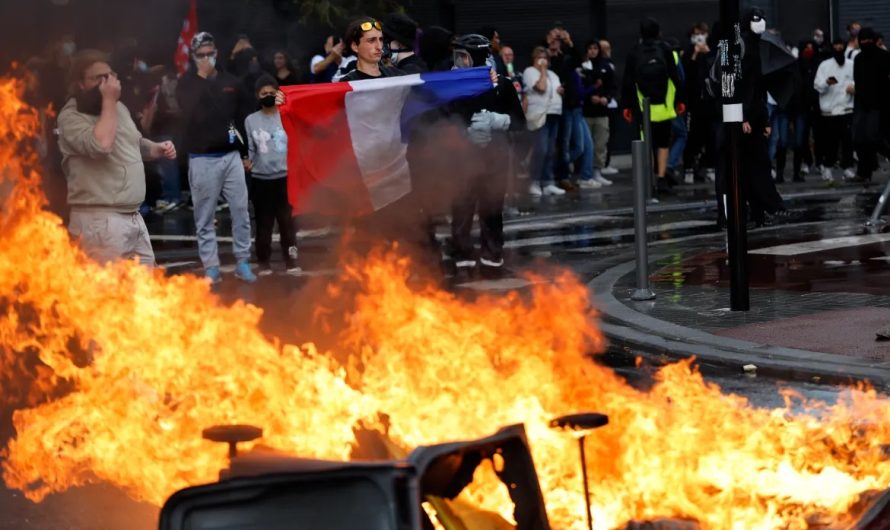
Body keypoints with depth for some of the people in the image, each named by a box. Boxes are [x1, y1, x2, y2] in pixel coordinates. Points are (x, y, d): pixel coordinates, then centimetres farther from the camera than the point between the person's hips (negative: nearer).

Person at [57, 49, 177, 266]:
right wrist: (109, 101, -20)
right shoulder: (71, 116, -12)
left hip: (133, 216, 9)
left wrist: (159, 149, 10)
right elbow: (102, 144, -29)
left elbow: (135, 144, 31)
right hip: (100, 220, -9)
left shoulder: (118, 108, 15)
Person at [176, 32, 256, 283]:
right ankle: (211, 268, 5)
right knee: (205, 217, 1)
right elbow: (191, 112, -18)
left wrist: (246, 150, 8)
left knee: (240, 211, 1)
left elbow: (246, 114, 14)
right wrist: (203, 78, -15)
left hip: (232, 155, 2)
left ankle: (243, 263, 9)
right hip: (203, 158, -2)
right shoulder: (186, 84, 1)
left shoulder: (231, 82, 8)